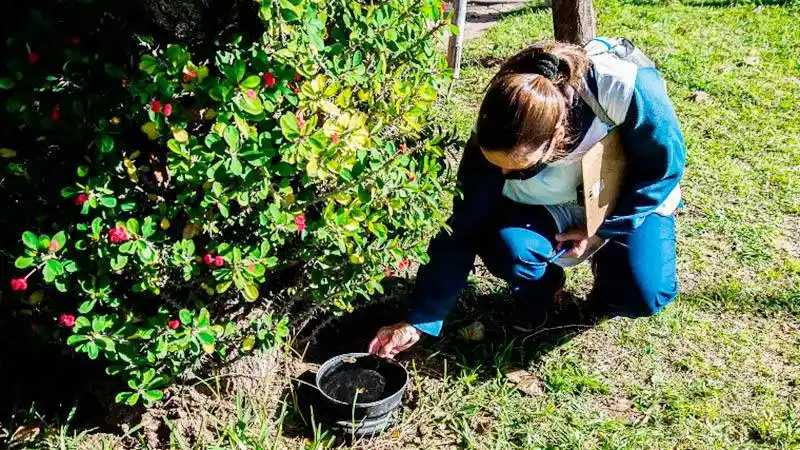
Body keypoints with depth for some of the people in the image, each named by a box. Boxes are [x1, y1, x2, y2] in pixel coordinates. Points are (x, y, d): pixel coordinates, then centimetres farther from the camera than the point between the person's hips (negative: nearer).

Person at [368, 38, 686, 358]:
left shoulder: (626, 88, -38)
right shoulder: (494, 144, -31)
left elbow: (665, 164, -18)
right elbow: (462, 232, -23)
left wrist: (603, 229, -16)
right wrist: (420, 320, -21)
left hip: (628, 201, 0)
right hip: (552, 210, 1)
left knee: (644, 294, -22)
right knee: (507, 247, -30)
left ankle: (606, 258, 14)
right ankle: (537, 294, 6)